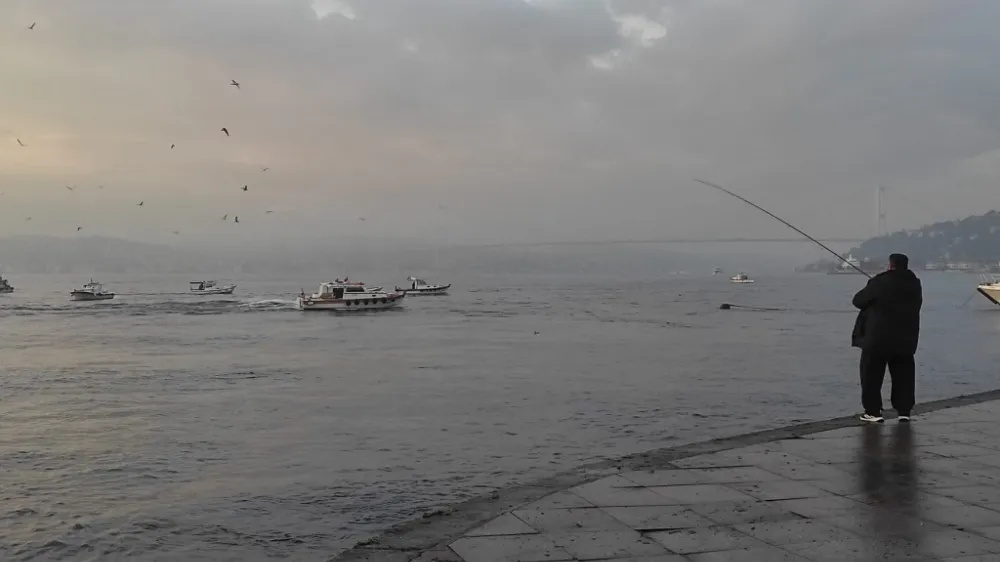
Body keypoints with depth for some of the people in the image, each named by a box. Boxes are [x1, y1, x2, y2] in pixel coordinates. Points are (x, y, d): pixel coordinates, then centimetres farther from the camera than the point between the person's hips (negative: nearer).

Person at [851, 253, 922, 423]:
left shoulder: (879, 283, -12)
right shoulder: (914, 284, 5)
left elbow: (858, 301, -4)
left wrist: (874, 301, 16)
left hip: (878, 339, -5)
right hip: (905, 339, 5)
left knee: (872, 376, 4)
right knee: (903, 377, 13)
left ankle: (873, 411, 3)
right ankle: (904, 411, 14)